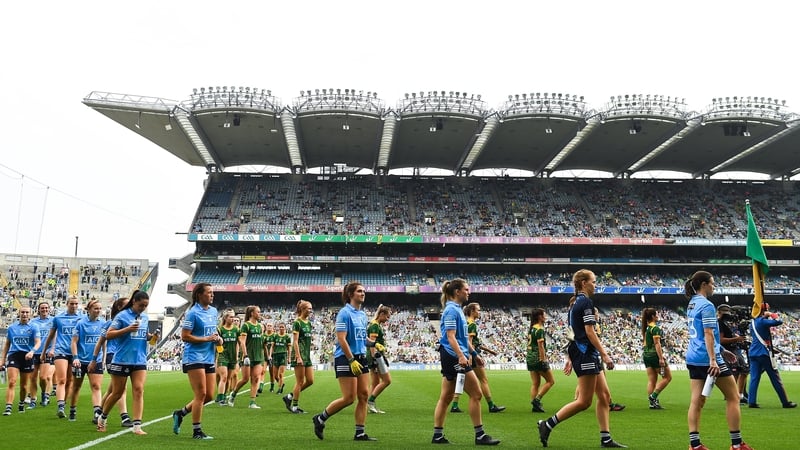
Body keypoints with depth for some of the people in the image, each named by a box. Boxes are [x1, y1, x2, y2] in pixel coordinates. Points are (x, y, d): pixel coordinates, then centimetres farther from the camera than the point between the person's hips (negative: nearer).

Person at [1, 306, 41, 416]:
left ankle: (22, 404, 30)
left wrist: (32, 351, -26)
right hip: (13, 355, 1)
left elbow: (38, 342, -7)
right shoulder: (12, 327, 10)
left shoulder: (33, 327, 2)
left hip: (27, 357, -1)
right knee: (11, 382, -14)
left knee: (24, 385, 9)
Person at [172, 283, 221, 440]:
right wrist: (207, 339, -17)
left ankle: (180, 413, 28)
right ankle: (197, 431, 6)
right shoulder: (193, 313, -11)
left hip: (209, 358, 8)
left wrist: (218, 338, 4)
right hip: (194, 358, -8)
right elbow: (185, 336, -14)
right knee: (201, 394, -6)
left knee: (209, 395, 8)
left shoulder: (213, 311, 12)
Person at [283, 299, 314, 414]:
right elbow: (295, 341, -15)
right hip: (299, 354, -8)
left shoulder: (308, 323, 14)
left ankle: (289, 397, 17)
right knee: (300, 382, -3)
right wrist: (298, 357, -21)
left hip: (307, 355, 8)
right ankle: (295, 407, 8)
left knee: (310, 381, 5)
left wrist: (308, 355, 17)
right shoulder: (297, 323, -10)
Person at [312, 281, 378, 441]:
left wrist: (373, 343, 4)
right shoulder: (345, 313, -11)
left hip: (361, 358, 8)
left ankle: (360, 433, 9)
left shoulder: (363, 314, 13)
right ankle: (320, 419, 13)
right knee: (349, 398, -7)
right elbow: (341, 339, -17)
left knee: (364, 395, 2)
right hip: (345, 358, -8)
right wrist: (352, 360, -22)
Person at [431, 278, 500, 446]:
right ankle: (480, 435, 1)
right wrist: (461, 356, -28)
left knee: (446, 397, 10)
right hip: (454, 357, -10)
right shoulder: (451, 310, -13)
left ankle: (438, 435, 14)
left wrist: (467, 354, 26)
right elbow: (450, 337, -20)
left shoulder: (456, 309, 16)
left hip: (452, 358, 10)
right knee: (476, 394, -5)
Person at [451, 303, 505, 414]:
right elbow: (468, 342, -22)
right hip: (472, 355, -9)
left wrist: (487, 349, 26)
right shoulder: (472, 324, -13)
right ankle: (491, 406, 7)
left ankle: (454, 406, 3)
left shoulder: (467, 323, 16)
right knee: (484, 380, 0)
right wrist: (476, 355, -30)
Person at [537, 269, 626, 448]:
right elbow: (590, 332, -19)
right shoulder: (586, 302, -13)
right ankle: (547, 425, -3)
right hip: (586, 354, -10)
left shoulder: (575, 302, 16)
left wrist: (572, 357, 22)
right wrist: (605, 354, -18)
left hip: (580, 352, 10)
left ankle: (606, 439, 11)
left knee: (604, 396, 10)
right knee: (584, 401, -6)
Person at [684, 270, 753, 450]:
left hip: (694, 358, 8)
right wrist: (713, 360, -24)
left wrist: (721, 350, 28)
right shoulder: (707, 305, -13)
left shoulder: (692, 304, 14)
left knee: (697, 401, 5)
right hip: (707, 359, -8)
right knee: (733, 397, 5)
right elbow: (708, 334, -20)